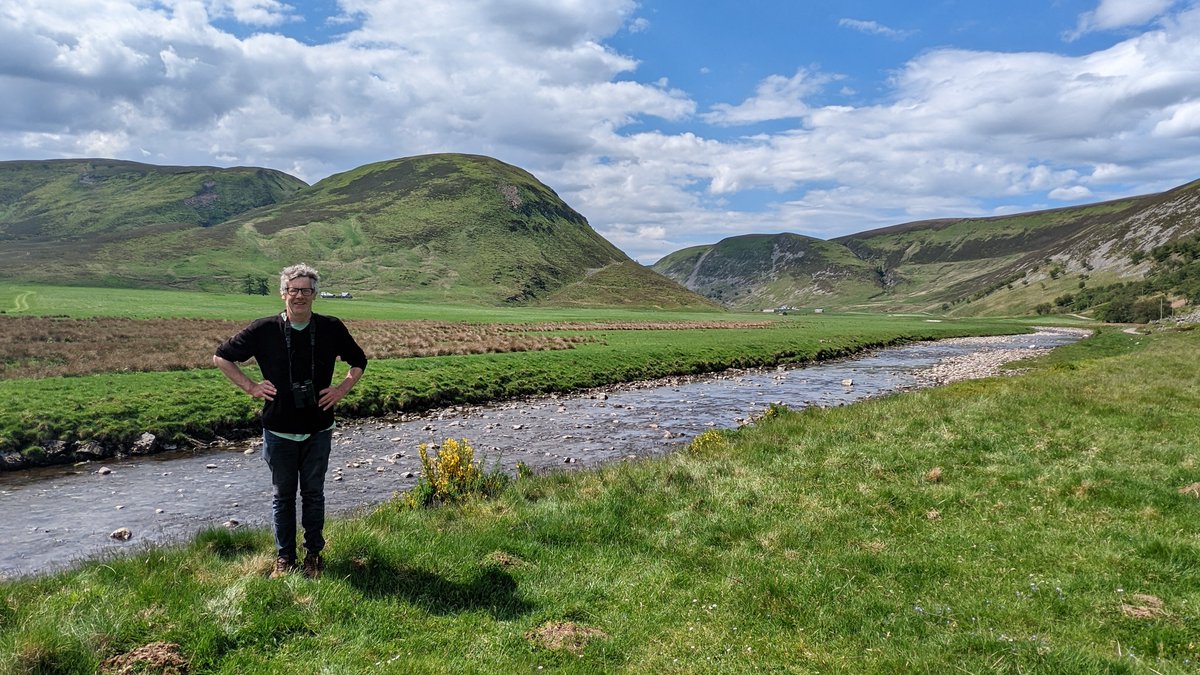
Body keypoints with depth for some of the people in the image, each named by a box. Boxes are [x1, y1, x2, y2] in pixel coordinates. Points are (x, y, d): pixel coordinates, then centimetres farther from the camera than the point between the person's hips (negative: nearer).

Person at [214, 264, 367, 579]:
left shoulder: (331, 328, -4)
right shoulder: (264, 330, -7)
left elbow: (358, 361, 13)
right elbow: (221, 357, 6)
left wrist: (342, 388, 0)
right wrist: (250, 386, -2)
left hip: (318, 430, 0)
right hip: (279, 431, 0)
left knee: (313, 494, 11)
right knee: (282, 495, 12)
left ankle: (314, 554, 25)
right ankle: (284, 557, 26)